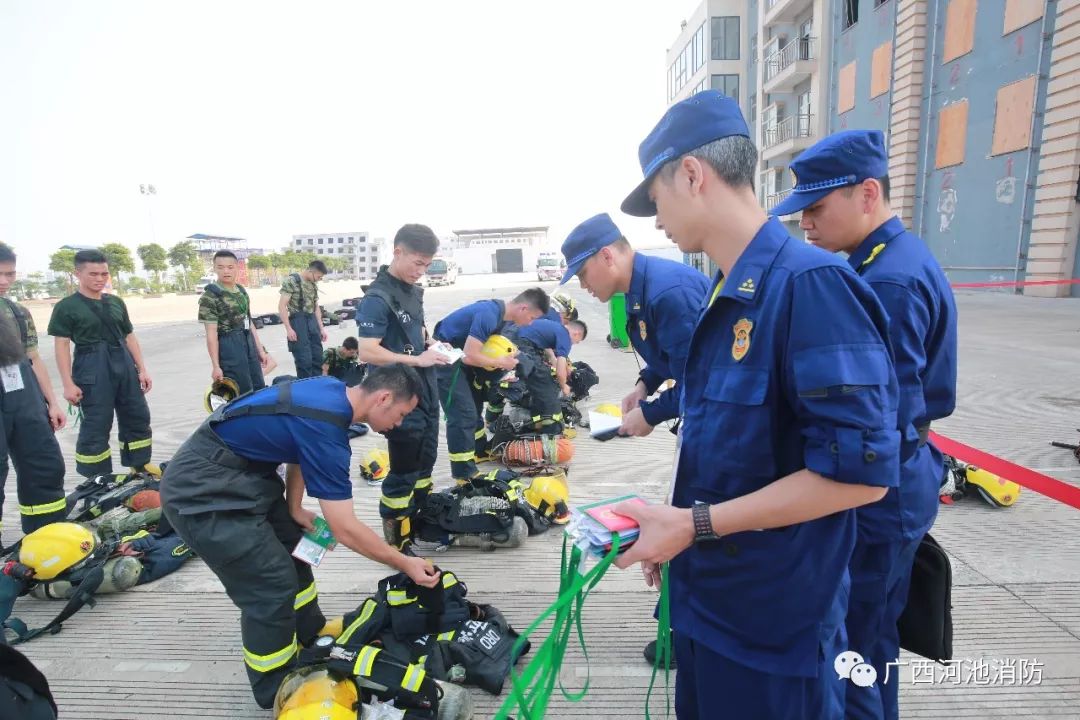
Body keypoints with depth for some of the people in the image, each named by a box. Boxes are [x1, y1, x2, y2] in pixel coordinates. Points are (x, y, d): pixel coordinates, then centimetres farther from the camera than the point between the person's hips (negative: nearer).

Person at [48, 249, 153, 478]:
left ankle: (141, 468, 23)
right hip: (91, 369, -5)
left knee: (138, 418, 9)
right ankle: (97, 479, 13)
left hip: (124, 365, 5)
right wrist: (68, 384, -12)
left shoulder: (116, 302, 11)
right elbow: (62, 346, -6)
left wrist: (142, 369, 8)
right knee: (96, 425, 1)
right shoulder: (66, 307, -4)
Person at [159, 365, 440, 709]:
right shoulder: (325, 427, -30)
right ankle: (276, 691, 16)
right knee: (273, 586, -6)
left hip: (238, 472, 10)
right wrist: (405, 564, -14)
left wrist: (294, 509, 9)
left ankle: (309, 632, 38)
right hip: (201, 492, -9)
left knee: (291, 545, 17)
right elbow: (344, 529, -25)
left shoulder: (333, 391, -4)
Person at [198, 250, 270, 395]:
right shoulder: (210, 295, -11)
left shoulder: (241, 290, 11)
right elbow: (211, 334, -13)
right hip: (229, 347, -7)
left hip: (249, 344, 7)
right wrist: (215, 366, -16)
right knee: (243, 395, -1)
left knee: (260, 389, 14)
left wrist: (260, 350, 15)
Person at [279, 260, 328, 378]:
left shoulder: (314, 284, 13)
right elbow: (282, 306, -13)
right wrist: (288, 328, -19)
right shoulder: (292, 281, -9)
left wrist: (321, 328, 17)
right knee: (304, 361, -6)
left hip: (312, 322, 7)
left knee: (318, 358, 9)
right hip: (299, 321, -7)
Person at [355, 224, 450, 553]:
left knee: (425, 463, 20)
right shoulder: (377, 298, -18)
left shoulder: (414, 290, 9)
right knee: (403, 472, 2)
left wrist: (431, 345, 6)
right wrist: (417, 359, -22)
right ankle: (395, 540, 19)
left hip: (426, 390, 9)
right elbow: (367, 352, -24)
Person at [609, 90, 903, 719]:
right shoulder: (728, 295, 5)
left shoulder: (810, 281, -23)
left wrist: (696, 524, -22)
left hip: (775, 615, -7)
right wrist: (677, 527, 10)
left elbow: (862, 471, -24)